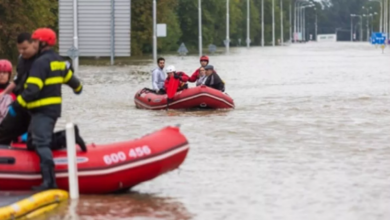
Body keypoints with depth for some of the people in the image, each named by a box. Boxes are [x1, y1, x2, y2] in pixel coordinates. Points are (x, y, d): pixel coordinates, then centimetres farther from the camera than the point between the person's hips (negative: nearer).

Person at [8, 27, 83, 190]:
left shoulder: (41, 62, -16)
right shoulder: (58, 61, 12)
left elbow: (32, 90, -22)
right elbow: (70, 78, 28)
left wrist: (16, 105, -18)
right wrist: (78, 88, 50)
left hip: (42, 110, -9)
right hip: (54, 108, 9)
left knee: (41, 144, -12)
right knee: (44, 140, 19)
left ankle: (49, 181, -16)